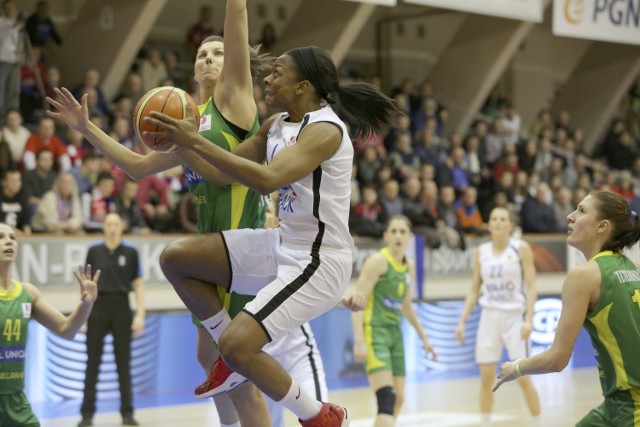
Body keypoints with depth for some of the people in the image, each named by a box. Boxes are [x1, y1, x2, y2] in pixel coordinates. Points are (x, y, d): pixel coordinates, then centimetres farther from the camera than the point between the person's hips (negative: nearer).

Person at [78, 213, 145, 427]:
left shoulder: (131, 252, 2)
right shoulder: (94, 251, 3)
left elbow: (138, 284, 2)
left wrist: (140, 314, -6)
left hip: (121, 308, 0)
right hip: (98, 308, 0)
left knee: (124, 362, 3)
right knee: (92, 362, 2)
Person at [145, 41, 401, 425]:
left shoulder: (325, 130, -20)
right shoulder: (276, 126, 7)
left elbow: (268, 180, -35)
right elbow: (222, 174, 12)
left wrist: (196, 142, -33)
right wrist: (181, 140, -3)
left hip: (318, 261, -9)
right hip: (283, 244, 9)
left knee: (238, 345, -21)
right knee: (175, 259, 4)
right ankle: (235, 362, 17)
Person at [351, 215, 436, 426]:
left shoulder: (409, 267, 12)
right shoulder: (378, 261, -11)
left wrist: (423, 336, 28)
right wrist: (359, 341, -25)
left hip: (395, 333, 8)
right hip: (374, 331, -8)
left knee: (398, 400, 12)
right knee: (387, 399, -21)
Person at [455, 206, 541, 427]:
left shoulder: (521, 249, -3)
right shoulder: (481, 252, 8)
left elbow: (531, 287, -7)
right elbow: (474, 290, 13)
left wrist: (528, 320, -18)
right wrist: (462, 321, 6)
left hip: (514, 316, -3)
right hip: (489, 317, 4)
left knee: (523, 378, -6)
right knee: (486, 379, 2)